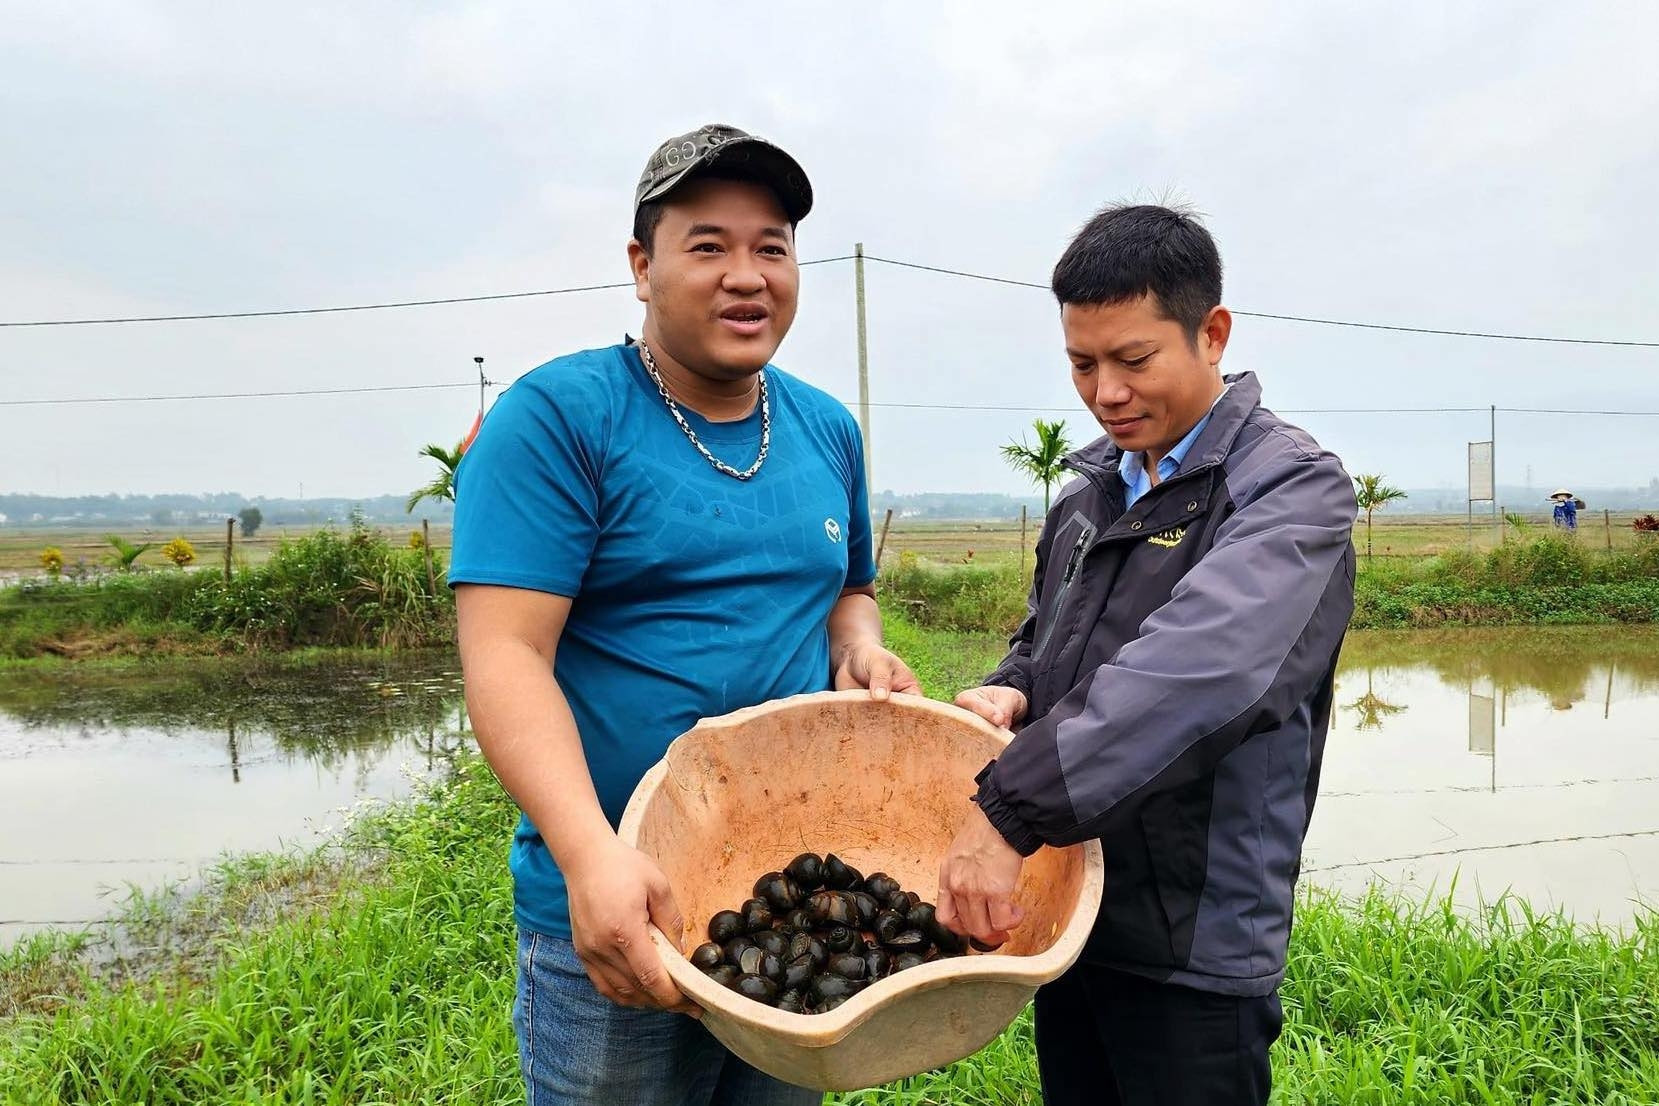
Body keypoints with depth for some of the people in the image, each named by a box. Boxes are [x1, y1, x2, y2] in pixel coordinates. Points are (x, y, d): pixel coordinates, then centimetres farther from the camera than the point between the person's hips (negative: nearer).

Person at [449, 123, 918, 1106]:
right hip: (614, 910, -5)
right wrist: (592, 855, -32)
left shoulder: (829, 431, 4)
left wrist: (861, 647, -4)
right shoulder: (559, 417, -13)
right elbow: (506, 654, -20)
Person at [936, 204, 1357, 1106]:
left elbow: (1203, 665, -31)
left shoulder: (1292, 488, -14)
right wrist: (1012, 693, -5)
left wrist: (1010, 808, -36)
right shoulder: (1086, 498, 8)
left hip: (1195, 941, -6)